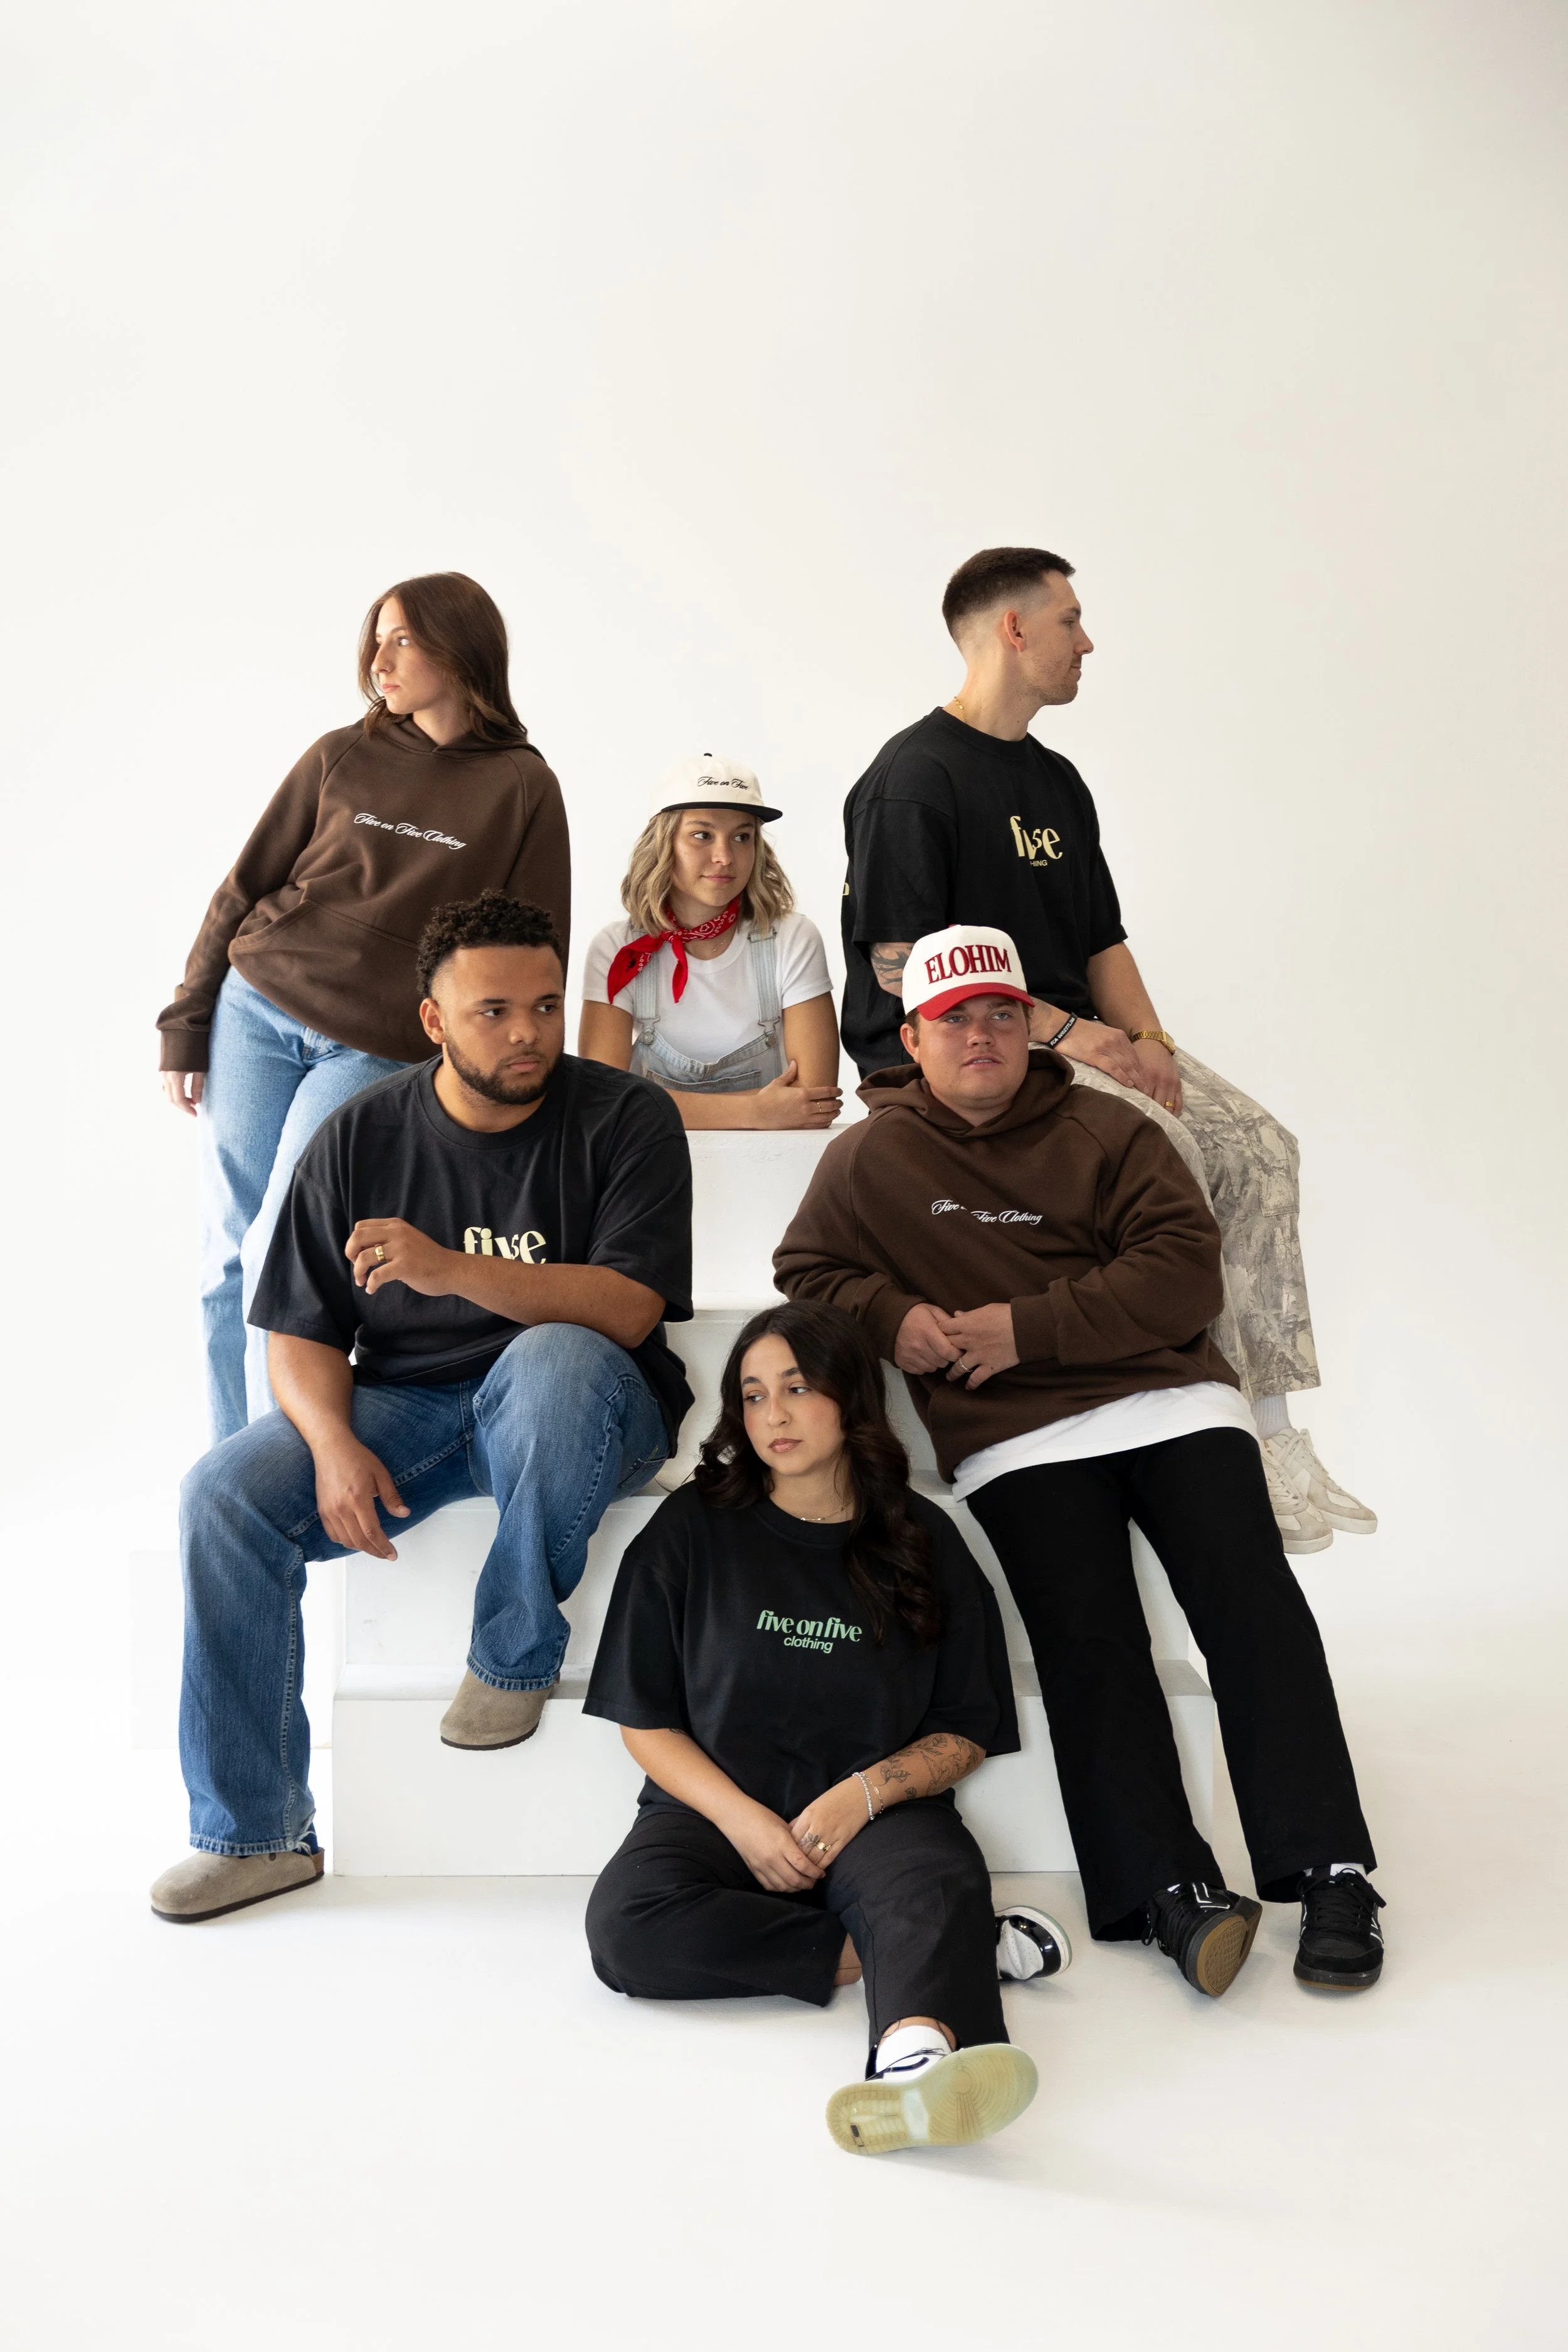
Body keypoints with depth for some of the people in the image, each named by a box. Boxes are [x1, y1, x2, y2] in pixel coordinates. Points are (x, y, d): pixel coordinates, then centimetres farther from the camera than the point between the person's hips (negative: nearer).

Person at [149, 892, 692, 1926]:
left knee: (553, 1358, -37)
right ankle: (254, 1832, -8)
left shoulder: (625, 1119, -8)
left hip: (585, 1413, -3)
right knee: (225, 1494, -20)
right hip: (403, 1409, 3)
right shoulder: (360, 1138, 1)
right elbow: (302, 1333, 2)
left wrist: (453, 1269, -33)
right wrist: (334, 1444, -19)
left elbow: (626, 1310, -20)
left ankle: (517, 1655, -14)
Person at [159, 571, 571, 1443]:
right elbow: (245, 887, 9)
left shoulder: (523, 788, 0)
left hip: (376, 1052, -3)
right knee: (230, 1254, 4)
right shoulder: (342, 758, 7)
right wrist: (186, 1026, 6)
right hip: (254, 1015, 3)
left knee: (279, 1258, -11)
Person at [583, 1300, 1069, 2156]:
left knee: (939, 1884, -35)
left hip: (877, 1815, 0)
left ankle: (916, 2058, -66)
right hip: (718, 1812, 1)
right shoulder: (693, 1530, 6)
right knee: (627, 1927, -31)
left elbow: (965, 1732, 9)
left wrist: (864, 1793, -11)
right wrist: (745, 1822, -11)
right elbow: (645, 1722, 5)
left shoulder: (923, 1540, 8)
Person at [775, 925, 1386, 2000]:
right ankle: (1169, 1886, -24)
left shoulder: (1107, 1130, 12)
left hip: (1169, 1397, 1)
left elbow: (1186, 1271, 2)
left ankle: (1329, 1872, -18)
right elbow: (807, 1271, 20)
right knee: (1087, 1628, -23)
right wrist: (894, 1317, -1)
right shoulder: (871, 1156, 15)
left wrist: (1028, 1326, -8)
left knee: (1249, 1596, -19)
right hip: (1013, 1438, 0)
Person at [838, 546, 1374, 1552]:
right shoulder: (912, 778, -7)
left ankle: (1272, 1432, -12)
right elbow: (902, 970, -15)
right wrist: (1060, 1029, -17)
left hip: (1082, 1037, 8)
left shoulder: (1057, 782, 19)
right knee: (1165, 1151, -28)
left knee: (1258, 1147, -12)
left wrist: (1146, 1037, 0)